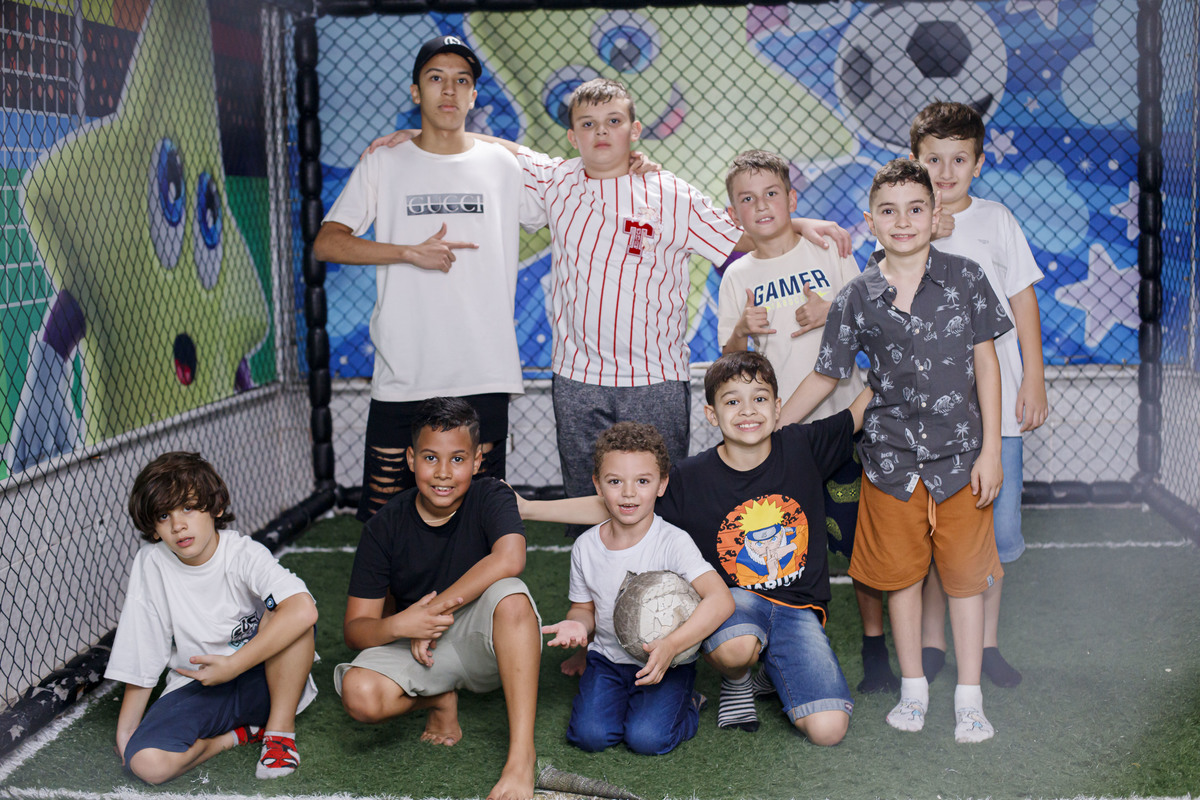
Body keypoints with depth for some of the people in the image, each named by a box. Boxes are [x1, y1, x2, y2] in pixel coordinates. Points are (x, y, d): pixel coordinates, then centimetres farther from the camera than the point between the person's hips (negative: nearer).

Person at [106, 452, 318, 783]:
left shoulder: (244, 555, -16)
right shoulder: (151, 564, -8)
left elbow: (304, 610, -36)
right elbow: (141, 658, 1)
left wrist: (232, 665, -33)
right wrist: (125, 731, -2)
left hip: (263, 681, -2)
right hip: (198, 688, 2)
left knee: (285, 615, -31)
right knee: (146, 761, -27)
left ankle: (280, 729, -12)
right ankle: (241, 733, -1)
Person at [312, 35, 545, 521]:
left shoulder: (505, 166, 9)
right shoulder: (384, 165, 7)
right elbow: (326, 244, 1)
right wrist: (412, 252, -8)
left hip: (483, 376, 1)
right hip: (401, 376, 0)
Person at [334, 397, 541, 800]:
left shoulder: (492, 498, -11)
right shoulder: (384, 527, -7)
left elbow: (508, 560, -34)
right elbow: (355, 628, -7)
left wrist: (436, 609, -30)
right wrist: (399, 624, -30)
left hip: (486, 645, -2)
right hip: (420, 650, 2)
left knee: (508, 594, -36)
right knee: (360, 695, -29)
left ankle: (522, 753, -36)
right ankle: (440, 700, 5)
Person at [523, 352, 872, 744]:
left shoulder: (802, 446, -4)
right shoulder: (691, 478, -7)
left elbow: (860, 413, 9)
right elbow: (612, 507, -2)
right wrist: (527, 508, -7)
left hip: (798, 606, 1)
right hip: (735, 598, -1)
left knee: (828, 730, -19)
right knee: (734, 648, -40)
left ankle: (776, 675, 16)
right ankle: (736, 682, 0)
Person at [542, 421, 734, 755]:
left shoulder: (673, 542, -16)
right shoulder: (586, 546, -2)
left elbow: (721, 600, -26)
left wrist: (671, 645, -37)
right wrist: (577, 625, -14)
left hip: (667, 664, -3)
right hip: (608, 657, 3)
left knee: (647, 738, -23)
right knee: (590, 734, -19)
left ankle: (687, 707, 9)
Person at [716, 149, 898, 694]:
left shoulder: (829, 254, 3)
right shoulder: (738, 277, 5)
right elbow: (729, 362, 7)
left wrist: (834, 312, -11)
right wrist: (742, 332, -13)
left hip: (840, 416, -1)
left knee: (861, 537, 3)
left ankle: (876, 646, 18)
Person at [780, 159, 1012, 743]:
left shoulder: (965, 279, -3)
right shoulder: (857, 298, -2)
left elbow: (986, 362, 0)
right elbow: (824, 375, 5)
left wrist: (990, 450, -4)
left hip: (959, 453, -1)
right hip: (891, 455, 1)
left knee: (965, 575, 6)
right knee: (901, 573, 10)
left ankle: (969, 696, 18)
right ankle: (913, 687, 27)